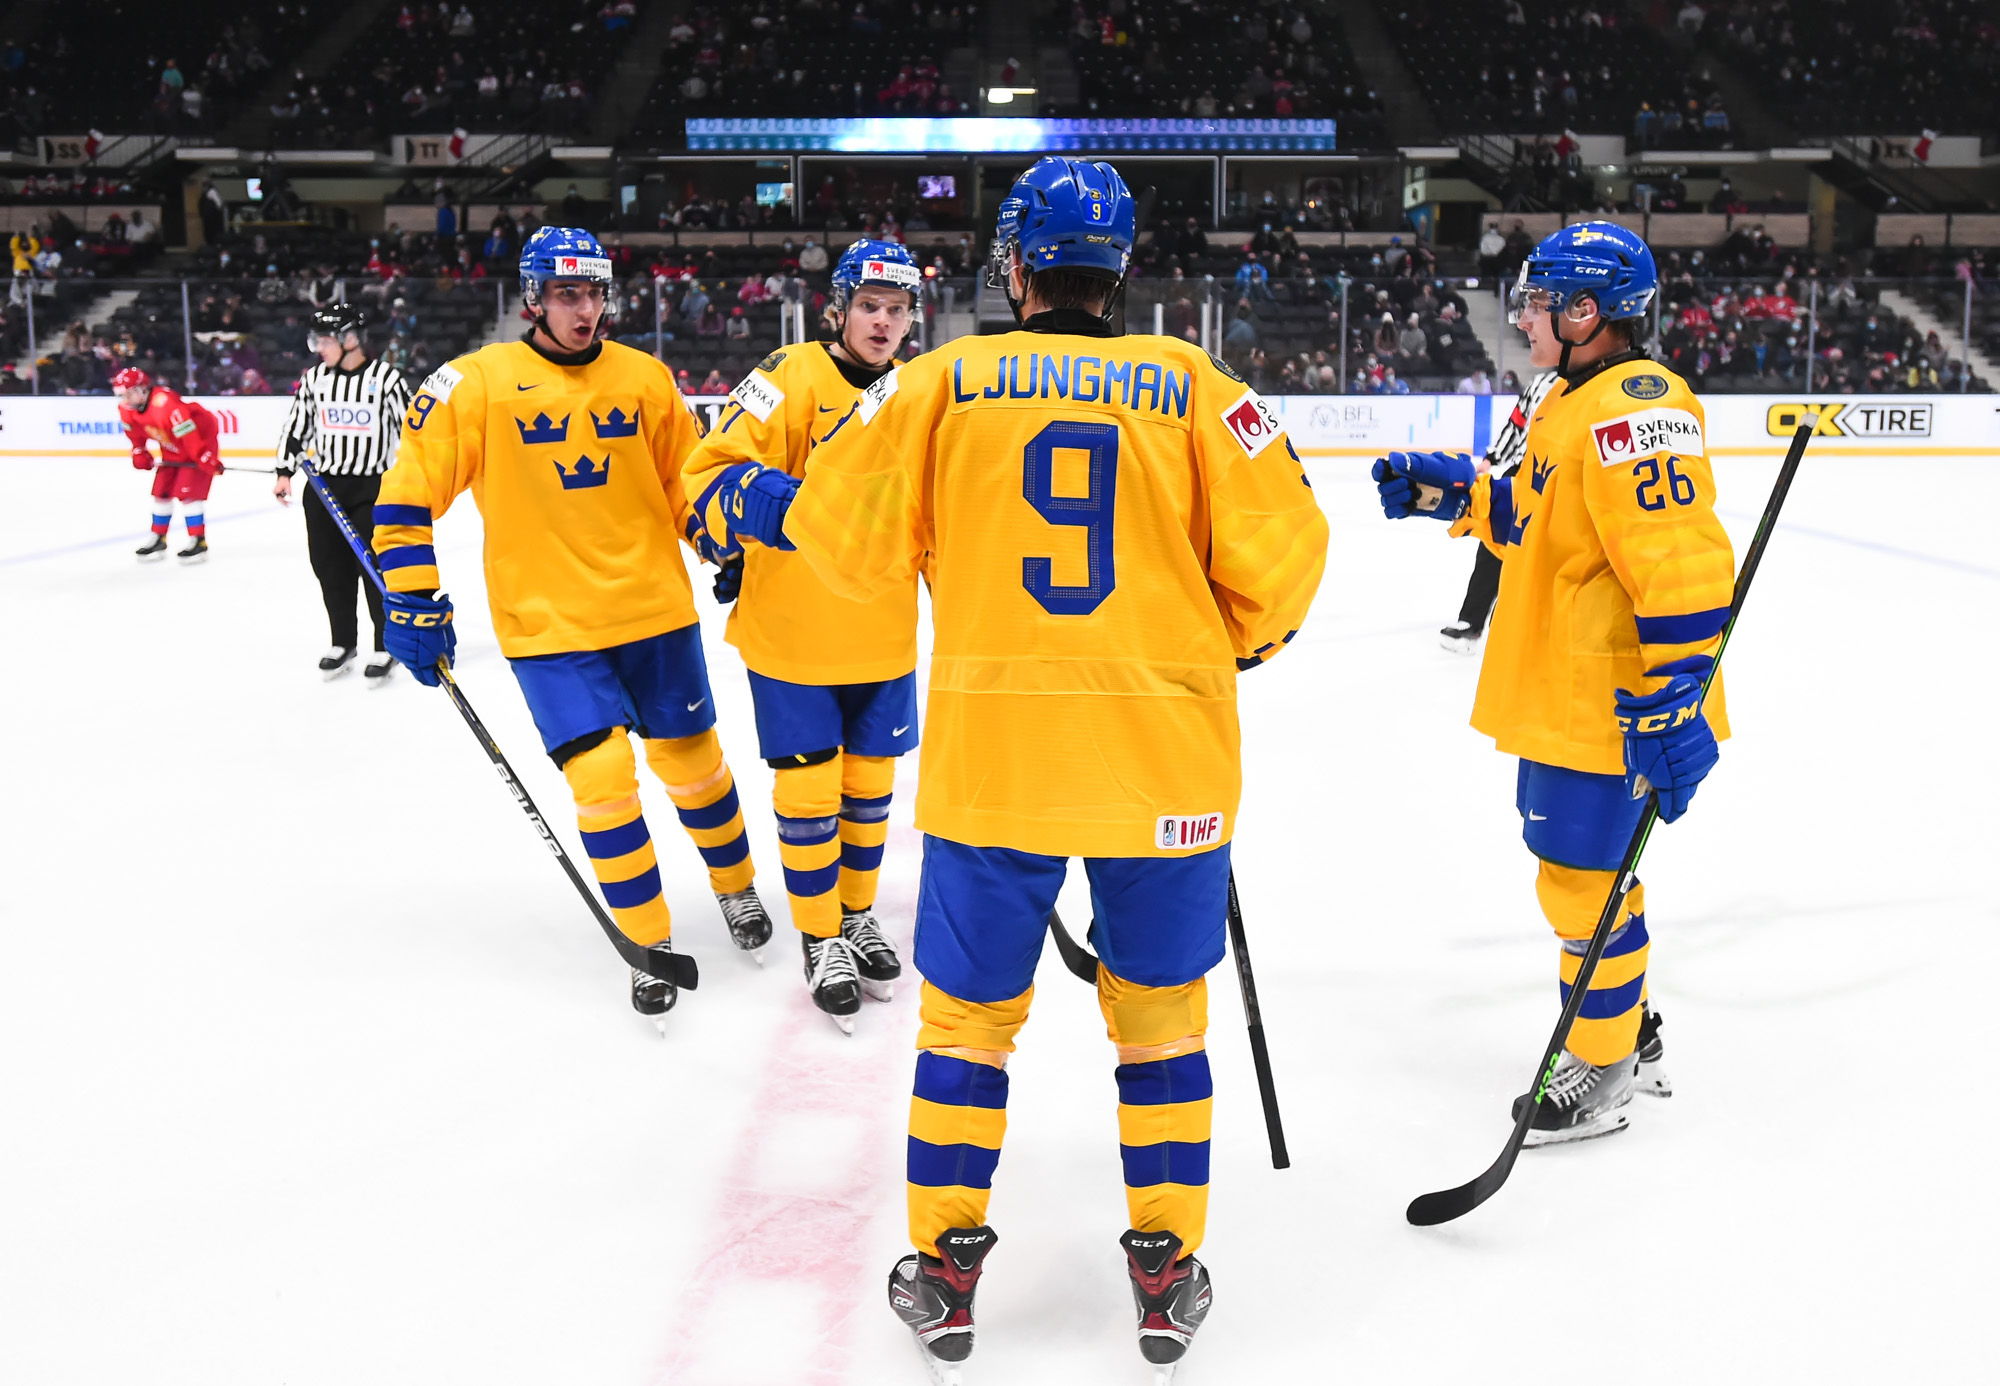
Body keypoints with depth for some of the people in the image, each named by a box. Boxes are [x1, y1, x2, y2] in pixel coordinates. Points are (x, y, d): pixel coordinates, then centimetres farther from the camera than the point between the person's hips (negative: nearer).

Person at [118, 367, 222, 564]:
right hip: (172, 449, 8)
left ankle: (199, 542, -9)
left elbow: (189, 433, -36)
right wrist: (139, 453, 5)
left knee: (188, 492, -15)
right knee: (161, 491, 9)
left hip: (200, 438, -8)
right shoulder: (127, 409, -9)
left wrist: (206, 460, -36)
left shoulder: (165, 403, -36)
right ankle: (158, 540, 21)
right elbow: (135, 432, 11)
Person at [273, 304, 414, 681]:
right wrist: (285, 472, 10)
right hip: (324, 487, 5)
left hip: (373, 488, -5)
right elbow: (297, 424, 12)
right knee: (331, 569, 9)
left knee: (375, 567, -4)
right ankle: (343, 642, 23)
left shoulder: (386, 379, -9)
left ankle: (387, 645, 8)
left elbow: (410, 427, -6)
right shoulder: (314, 379, 4)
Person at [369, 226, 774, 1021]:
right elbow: (409, 492, -6)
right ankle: (649, 945, 6)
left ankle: (736, 887, 38)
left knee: (692, 759, 12)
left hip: (655, 610, 3)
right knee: (602, 776, -10)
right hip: (547, 626, -3)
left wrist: (723, 540, -2)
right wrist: (413, 604, -10)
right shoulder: (477, 384, -7)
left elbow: (686, 478, 15)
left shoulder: (644, 378, 3)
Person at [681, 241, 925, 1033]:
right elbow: (712, 471, -17)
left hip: (885, 639, 5)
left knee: (869, 783, 16)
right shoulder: (793, 381, -14)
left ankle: (858, 915, 36)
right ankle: (821, 938, 21)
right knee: (809, 789, 4)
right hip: (791, 632, -4)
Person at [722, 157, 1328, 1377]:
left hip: (990, 758, 0)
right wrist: (1238, 641, 17)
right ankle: (1168, 1272, 23)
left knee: (969, 1011, 15)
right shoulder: (1192, 385, 1)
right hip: (1169, 761, 1)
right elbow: (1280, 551, -2)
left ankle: (944, 1269, 23)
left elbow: (857, 542, 0)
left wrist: (770, 507, 21)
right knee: (1160, 1011, 17)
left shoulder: (945, 381, 0)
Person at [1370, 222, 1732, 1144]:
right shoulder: (1574, 402, 13)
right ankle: (1633, 1035, 38)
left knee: (1584, 879, 0)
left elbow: (1680, 567, -28)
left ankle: (1601, 1074, 16)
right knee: (1580, 867, 21)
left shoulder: (1633, 408, -21)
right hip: (1563, 695, 11)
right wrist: (1452, 493, 13)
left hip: (1612, 709, -11)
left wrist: (1672, 702, -30)